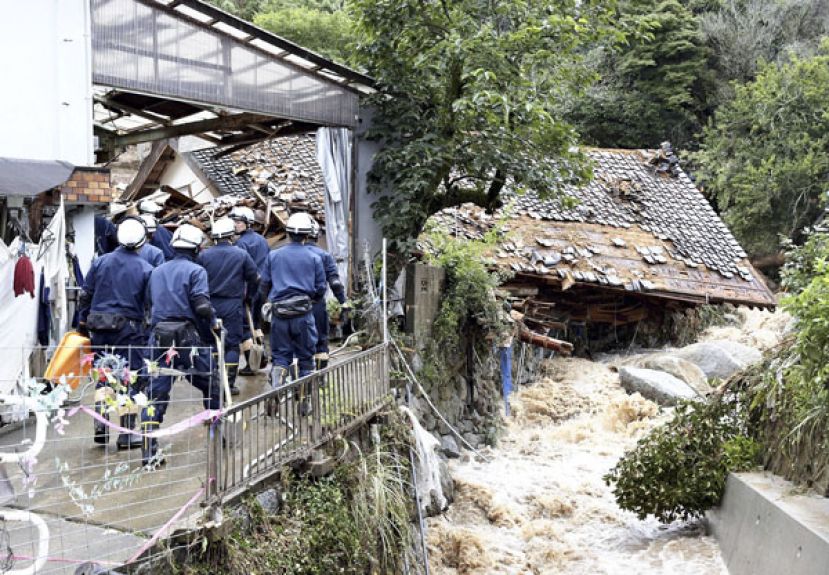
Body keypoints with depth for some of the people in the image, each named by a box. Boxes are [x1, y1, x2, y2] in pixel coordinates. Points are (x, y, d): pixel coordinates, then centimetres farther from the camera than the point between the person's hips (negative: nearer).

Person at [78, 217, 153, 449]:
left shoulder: (100, 262, 3)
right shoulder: (145, 269, -5)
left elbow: (86, 295, 7)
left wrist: (82, 323, 17)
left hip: (99, 327, 3)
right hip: (129, 328, -3)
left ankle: (100, 425, 7)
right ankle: (126, 434, 6)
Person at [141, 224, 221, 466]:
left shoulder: (157, 271, 16)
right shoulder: (196, 271, -3)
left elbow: (152, 301, 18)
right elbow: (202, 305, -13)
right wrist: (212, 323, 3)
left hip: (159, 334, 5)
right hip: (187, 335, -5)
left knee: (156, 391, 3)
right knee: (209, 384, 14)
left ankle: (149, 449, -3)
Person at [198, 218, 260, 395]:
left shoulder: (204, 255, -2)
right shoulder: (241, 255, -4)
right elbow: (255, 278, 2)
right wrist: (247, 296, 18)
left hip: (210, 305, 2)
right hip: (233, 306, -2)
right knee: (232, 344, 4)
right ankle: (229, 383, 1)